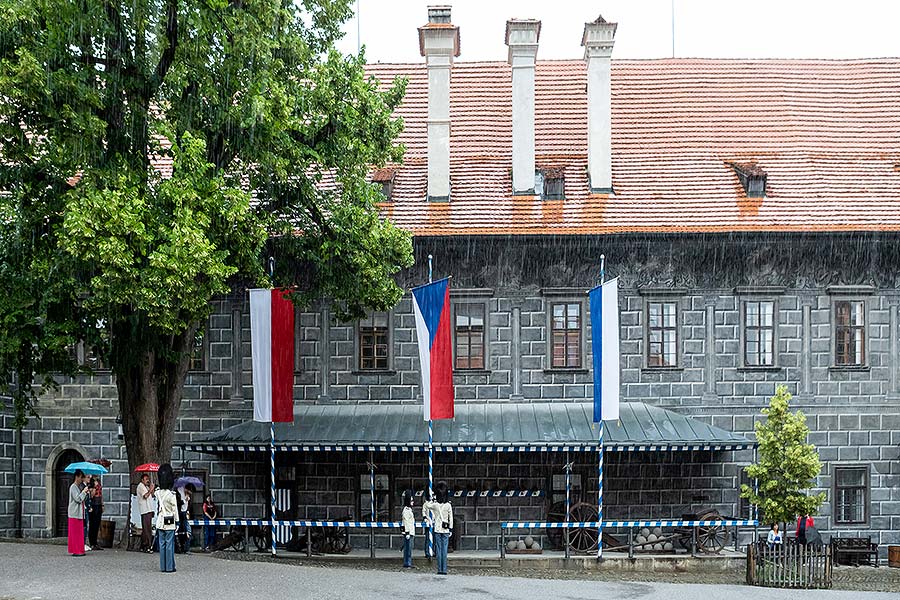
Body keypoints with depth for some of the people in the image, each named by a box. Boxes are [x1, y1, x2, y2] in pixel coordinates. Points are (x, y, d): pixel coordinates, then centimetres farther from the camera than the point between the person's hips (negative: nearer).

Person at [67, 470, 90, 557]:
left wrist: (86, 493, 4)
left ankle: (79, 550, 13)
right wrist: (84, 492, -12)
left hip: (80, 513, 9)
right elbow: (78, 499, -18)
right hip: (75, 513, -9)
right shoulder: (73, 487, -11)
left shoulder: (80, 486, 17)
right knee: (75, 532, -7)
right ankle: (76, 551, -7)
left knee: (80, 532, 9)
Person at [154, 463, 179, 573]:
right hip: (170, 523, -5)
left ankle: (163, 567, 12)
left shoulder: (157, 493, 1)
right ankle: (170, 567, 0)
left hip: (160, 522, 5)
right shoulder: (171, 495, -15)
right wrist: (177, 521, -1)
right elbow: (175, 510, -10)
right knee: (169, 544, -1)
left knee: (162, 544, 9)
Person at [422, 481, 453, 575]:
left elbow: (425, 505, 13)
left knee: (438, 550, 3)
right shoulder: (448, 505, -4)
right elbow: (451, 519, 1)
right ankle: (444, 570, -1)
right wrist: (451, 529, 8)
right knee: (444, 550, 2)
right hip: (446, 530, 0)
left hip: (437, 529, 0)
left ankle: (440, 569, 0)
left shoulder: (434, 504, -5)